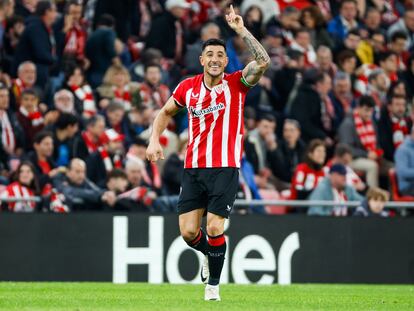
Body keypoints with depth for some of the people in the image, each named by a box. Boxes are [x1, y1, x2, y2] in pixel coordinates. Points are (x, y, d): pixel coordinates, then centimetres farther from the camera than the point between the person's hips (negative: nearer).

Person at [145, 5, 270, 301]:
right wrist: (155, 140, 6)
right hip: (193, 168, 3)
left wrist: (241, 30, -24)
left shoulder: (236, 84, -4)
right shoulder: (188, 87, 5)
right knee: (188, 232, -1)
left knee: (215, 228, -13)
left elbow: (263, 61, -22)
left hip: (225, 168, -3)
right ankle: (210, 254, 35)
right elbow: (165, 112, 22)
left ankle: (213, 283, 9)